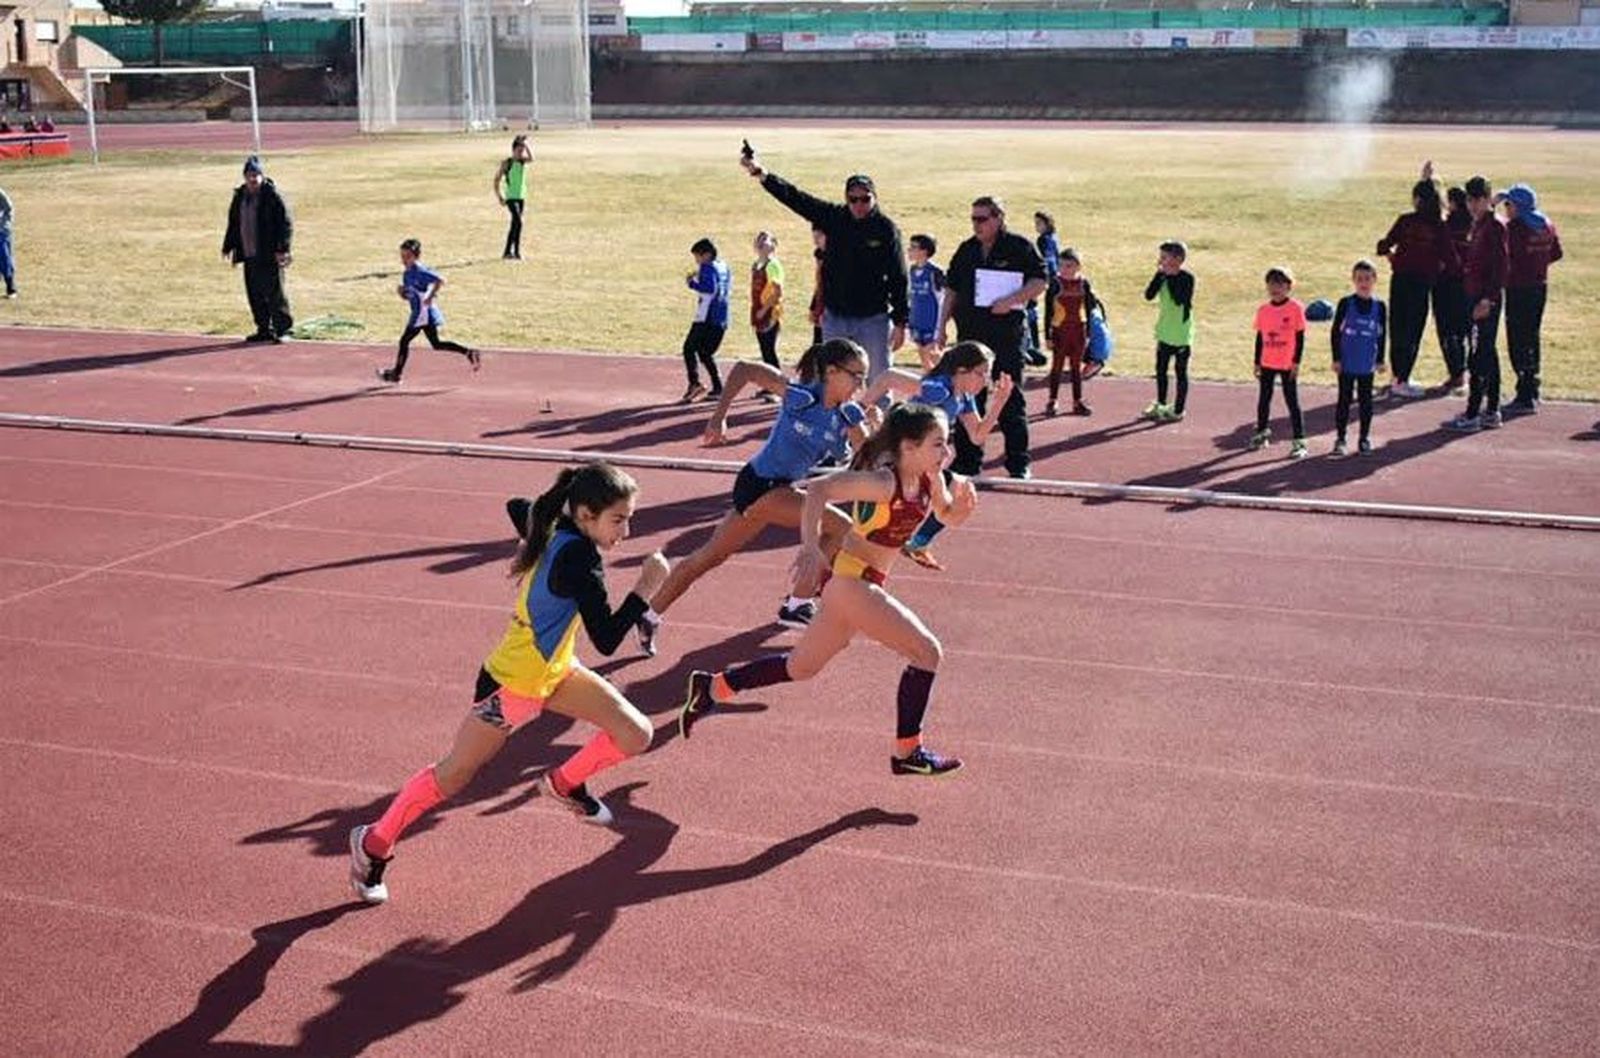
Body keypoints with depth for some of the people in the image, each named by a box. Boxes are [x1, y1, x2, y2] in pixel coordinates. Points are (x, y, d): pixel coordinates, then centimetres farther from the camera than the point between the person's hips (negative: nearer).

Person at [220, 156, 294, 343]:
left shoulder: (272, 196, -8)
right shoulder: (240, 196, 13)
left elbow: (286, 223, -11)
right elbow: (234, 224, 23)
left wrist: (282, 249, -17)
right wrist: (228, 247, 21)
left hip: (269, 255, -7)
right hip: (249, 255, 7)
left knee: (274, 293, -5)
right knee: (255, 294, 9)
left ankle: (282, 329, 1)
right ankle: (264, 329, 17)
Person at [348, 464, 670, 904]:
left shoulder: (557, 534, -6)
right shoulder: (578, 558, -31)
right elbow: (606, 640, -32)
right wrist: (645, 589, -32)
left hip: (555, 671, 9)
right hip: (511, 686, -9)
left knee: (636, 735, 0)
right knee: (452, 776, 7)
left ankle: (565, 783, 25)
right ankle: (374, 842, 26)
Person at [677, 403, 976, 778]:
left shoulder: (928, 479, 2)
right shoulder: (884, 481, -23)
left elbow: (949, 516, 18)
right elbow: (820, 490, -30)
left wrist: (963, 501, -4)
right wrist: (811, 547, -39)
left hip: (852, 584, 9)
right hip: (852, 581, -9)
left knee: (801, 667, 21)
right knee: (927, 652, -7)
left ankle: (712, 687, 32)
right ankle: (907, 752, 6)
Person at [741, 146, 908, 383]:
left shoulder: (886, 229, -7)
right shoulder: (833, 218, 2)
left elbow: (899, 279, -7)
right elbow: (795, 198, -1)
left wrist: (900, 323, -9)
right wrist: (760, 173, -10)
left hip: (874, 320, -4)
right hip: (835, 318, 4)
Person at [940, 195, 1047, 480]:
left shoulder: (1020, 247, -2)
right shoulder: (966, 250, 13)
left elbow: (1039, 283, -6)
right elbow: (951, 290, 18)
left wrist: (1010, 300, -19)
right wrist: (942, 326, 12)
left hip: (1008, 332, -5)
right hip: (970, 333, 5)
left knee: (1010, 398, -2)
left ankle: (1019, 463, 5)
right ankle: (967, 461, 14)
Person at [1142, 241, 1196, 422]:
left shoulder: (1187, 277, -15)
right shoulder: (1163, 276, 4)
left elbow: (1180, 300, -28)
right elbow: (1149, 295, -6)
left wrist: (1170, 277, -23)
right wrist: (1160, 275, -13)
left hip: (1181, 334, -7)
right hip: (1164, 332, 7)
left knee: (1180, 371, 4)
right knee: (1160, 369, 15)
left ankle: (1178, 410, 11)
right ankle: (1160, 405, 29)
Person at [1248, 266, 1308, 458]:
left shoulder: (1296, 309, -9)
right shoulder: (1263, 310, 3)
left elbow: (1300, 338, -7)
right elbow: (1259, 338, 9)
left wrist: (1296, 362, -10)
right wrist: (1257, 362, 9)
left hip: (1287, 364, -4)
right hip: (1267, 363, 4)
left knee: (1292, 401, -2)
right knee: (1263, 399, 14)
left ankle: (1299, 441, 1)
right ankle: (1261, 432, 31)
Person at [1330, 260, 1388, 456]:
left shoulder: (1379, 307, -1)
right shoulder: (1346, 303, -6)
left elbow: (1382, 335, 7)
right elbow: (1336, 331, -3)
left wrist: (1380, 360, 6)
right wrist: (1336, 358, -5)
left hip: (1367, 365, 1)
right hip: (1346, 364, -1)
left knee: (1366, 401, 8)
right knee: (1344, 400, 5)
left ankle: (1365, 438, 18)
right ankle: (1340, 438, 12)